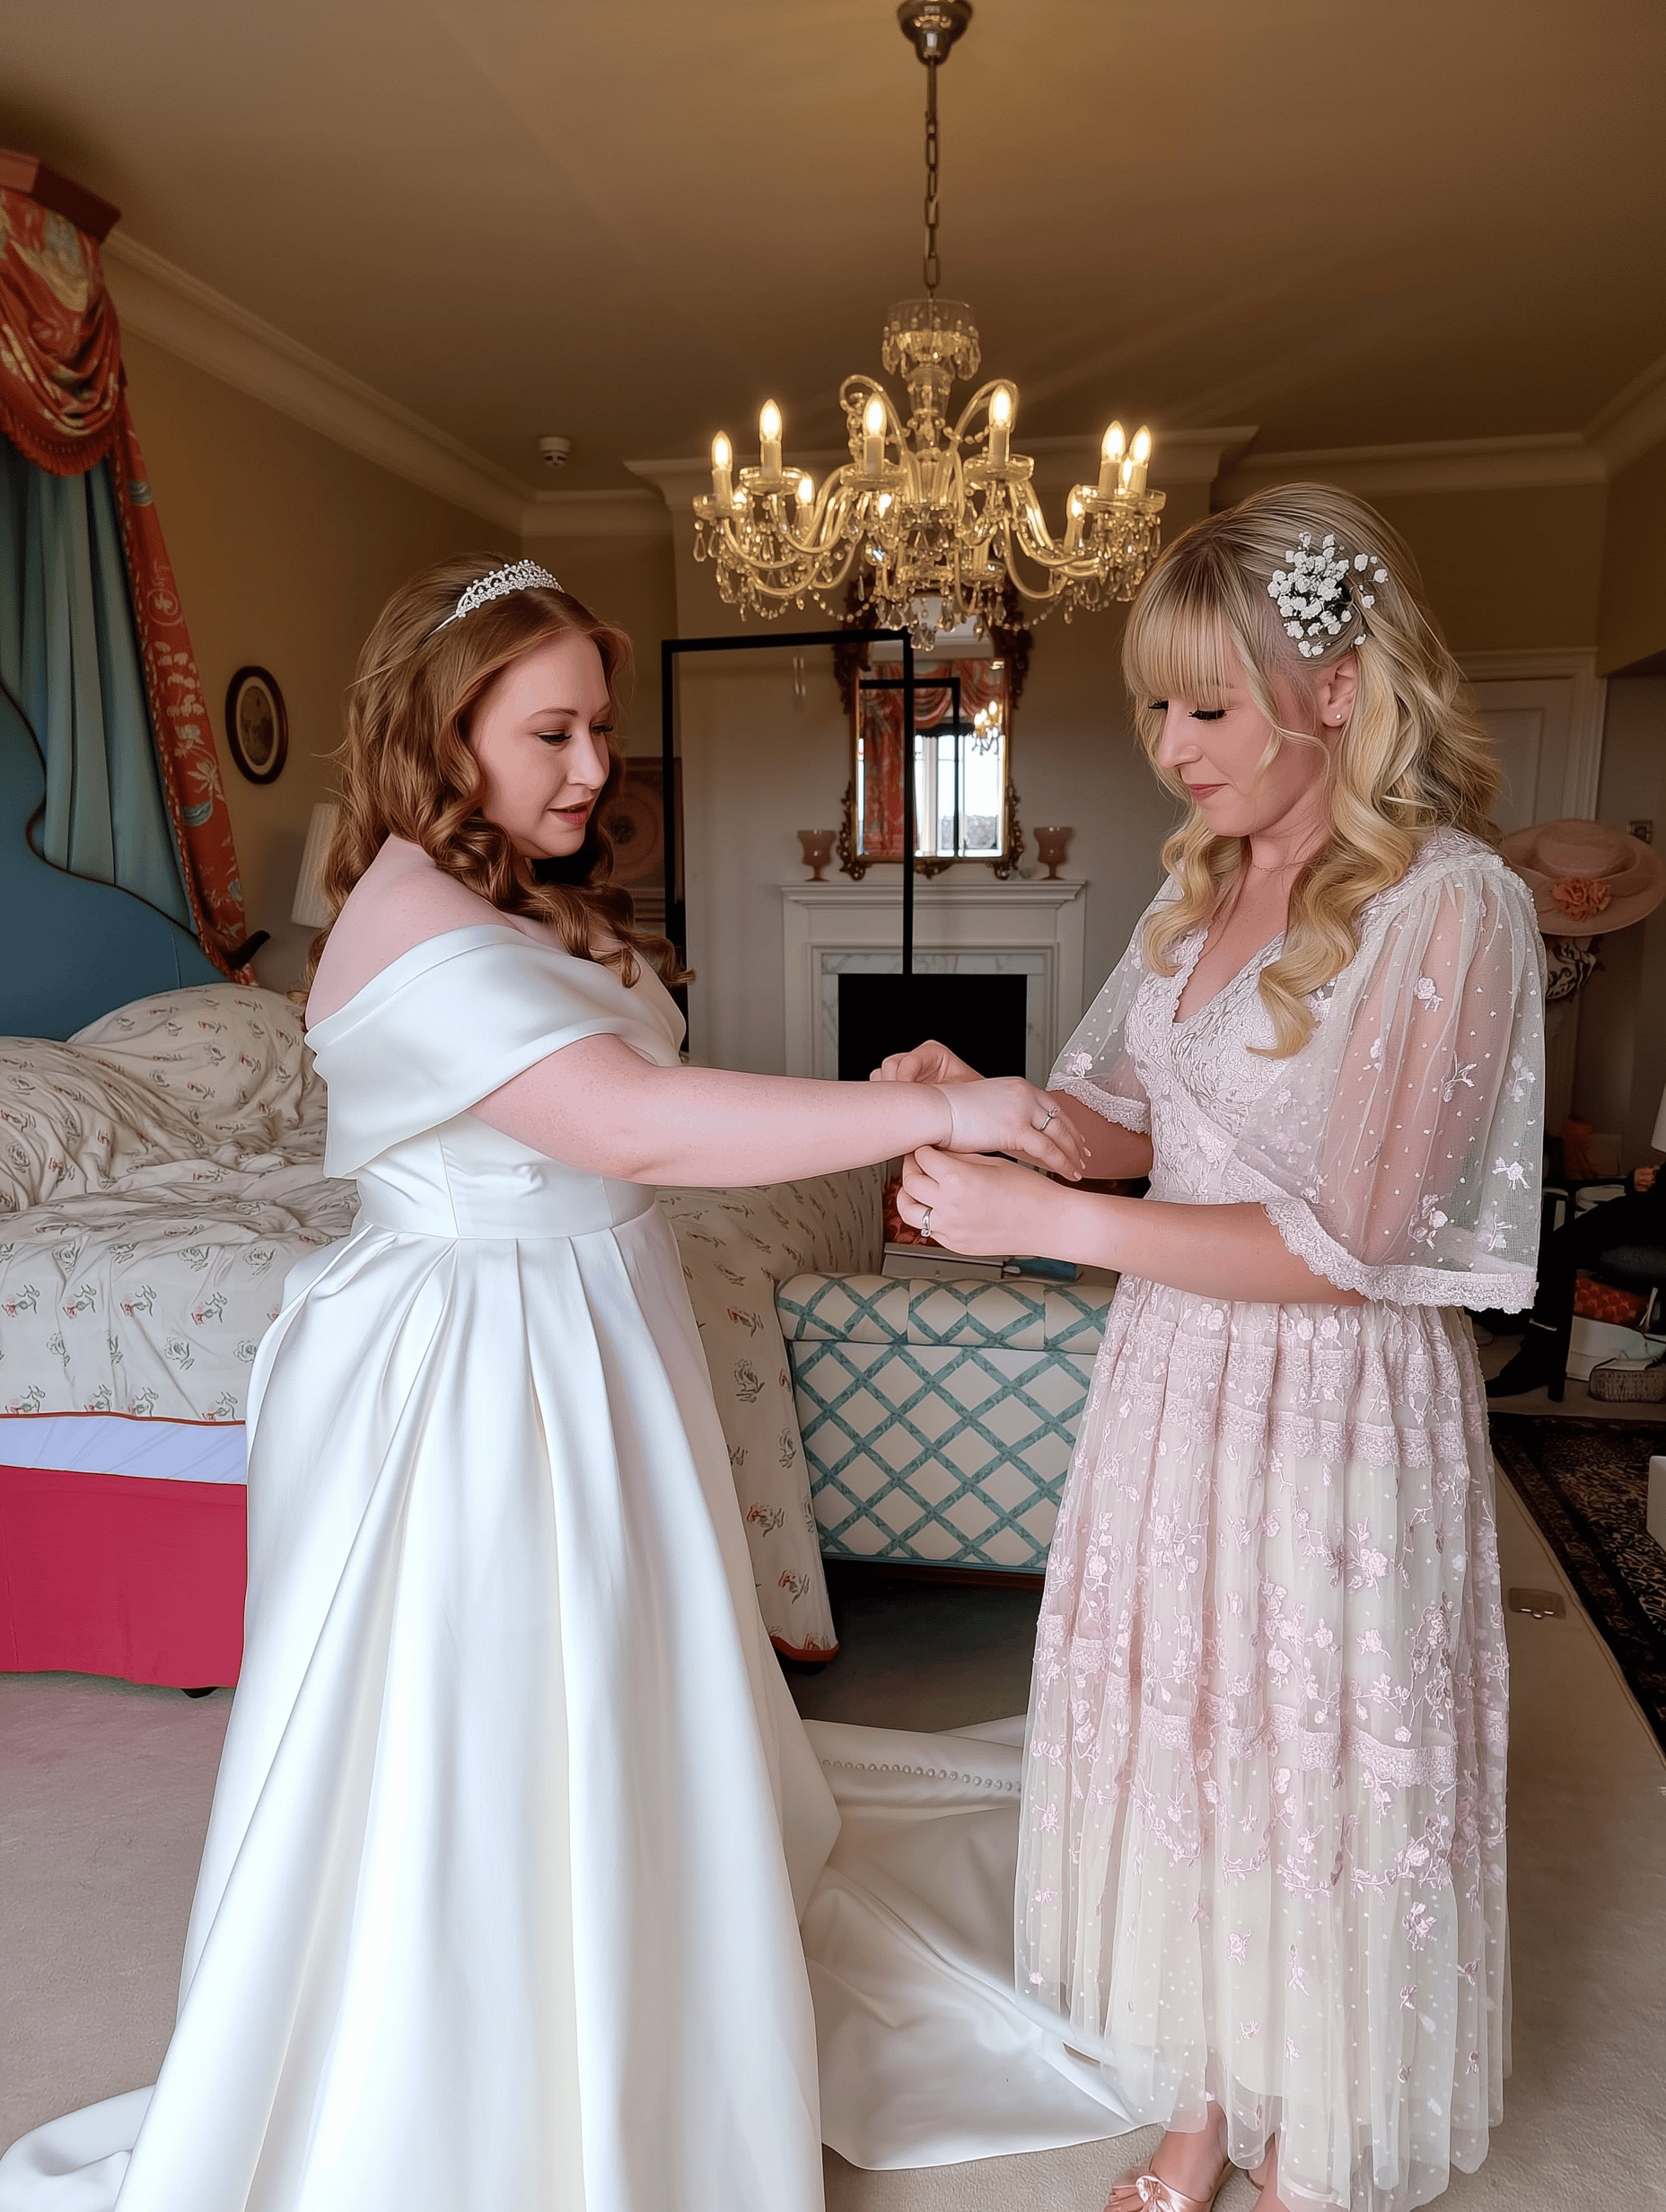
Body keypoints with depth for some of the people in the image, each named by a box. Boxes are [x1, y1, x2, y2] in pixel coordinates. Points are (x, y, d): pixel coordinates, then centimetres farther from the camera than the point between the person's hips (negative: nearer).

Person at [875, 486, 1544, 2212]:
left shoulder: (1453, 905, -17)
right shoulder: (1201, 892, 6)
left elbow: (1346, 1244, -21)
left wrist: (1041, 1218, -24)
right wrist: (981, 1100, -9)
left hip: (1334, 1402, -6)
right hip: (1170, 1364, 7)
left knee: (1311, 1774, 10)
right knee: (1176, 1748, 17)